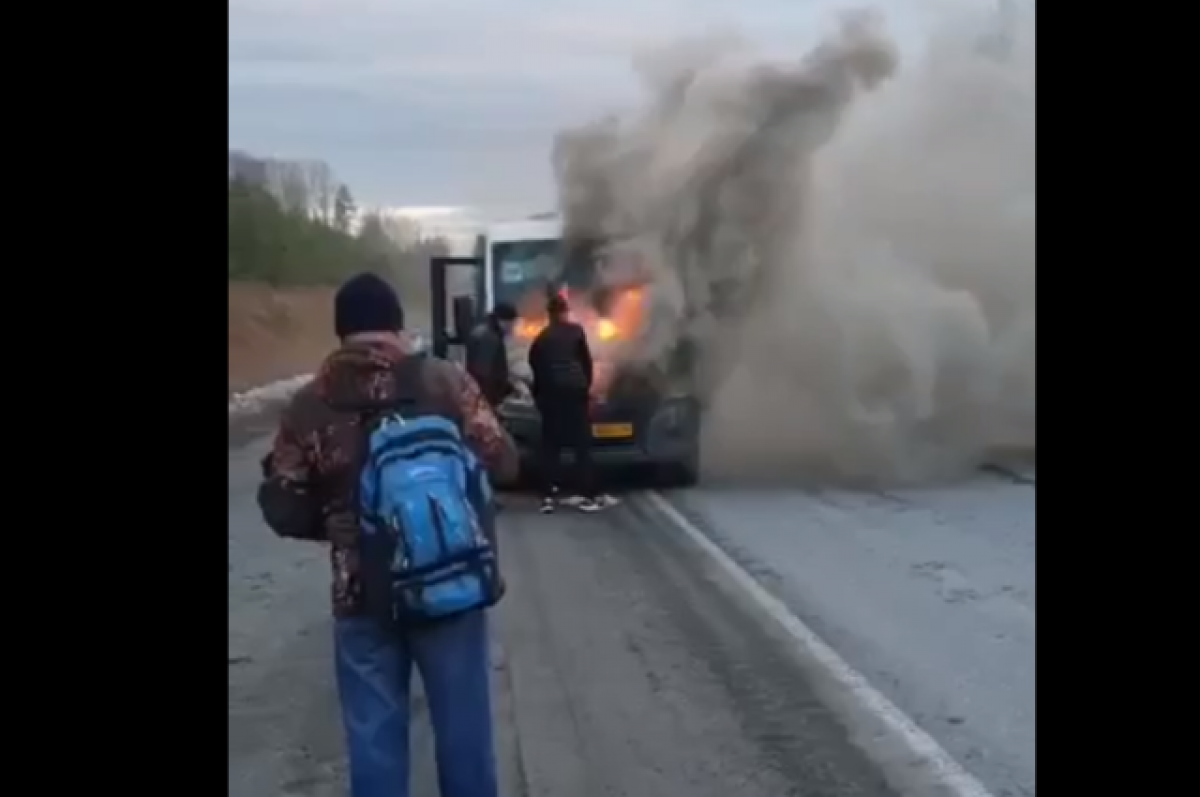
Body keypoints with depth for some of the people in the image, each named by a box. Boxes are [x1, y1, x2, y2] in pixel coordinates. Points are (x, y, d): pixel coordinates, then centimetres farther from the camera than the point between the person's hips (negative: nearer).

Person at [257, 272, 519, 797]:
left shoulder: (308, 405, -1)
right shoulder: (444, 381, -5)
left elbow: (282, 510, 1)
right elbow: (500, 462, -4)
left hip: (361, 594, 1)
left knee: (373, 736, 11)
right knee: (462, 725, 13)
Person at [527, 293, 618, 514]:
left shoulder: (541, 338, 13)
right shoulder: (576, 331, 4)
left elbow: (535, 366, 13)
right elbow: (586, 360, 3)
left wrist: (539, 395, 20)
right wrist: (587, 385, 15)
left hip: (550, 394, 3)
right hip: (575, 390, -3)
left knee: (550, 445, 7)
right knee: (582, 444, 1)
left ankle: (549, 496, 1)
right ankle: (588, 495, -2)